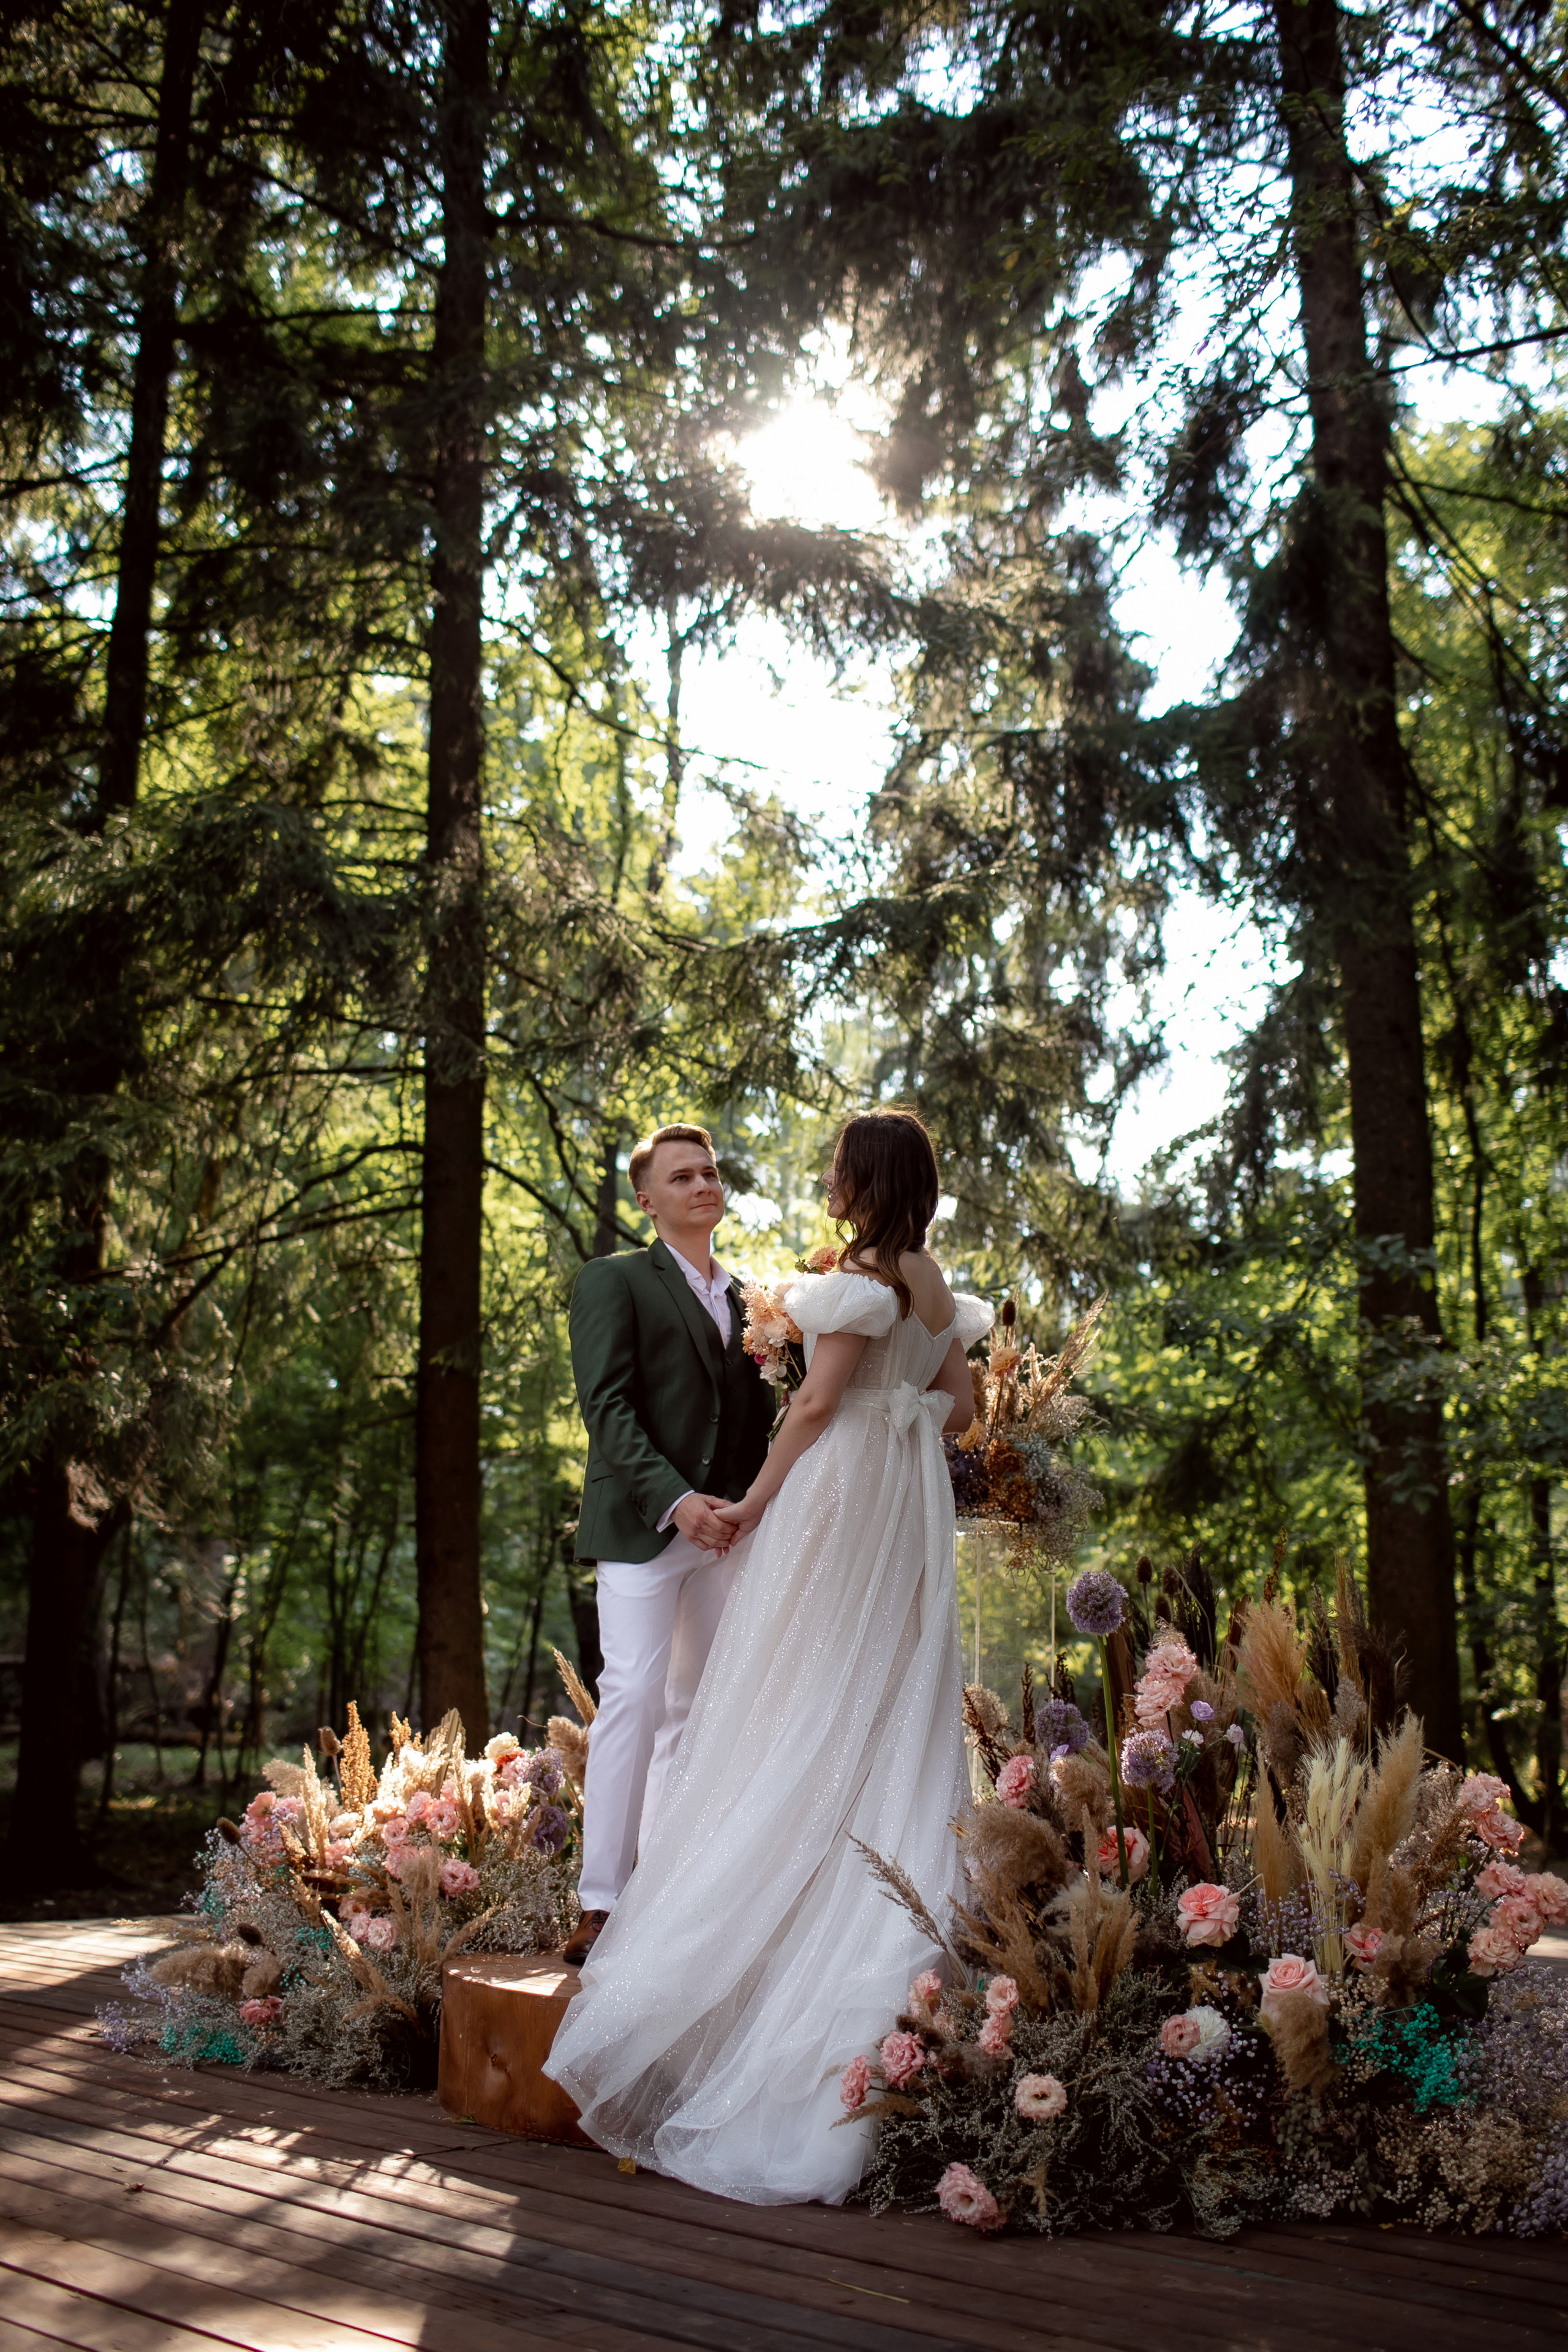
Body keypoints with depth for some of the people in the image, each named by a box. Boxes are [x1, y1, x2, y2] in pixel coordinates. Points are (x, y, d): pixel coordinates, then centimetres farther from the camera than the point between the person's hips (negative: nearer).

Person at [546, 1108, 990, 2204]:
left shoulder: (862, 1277, -12)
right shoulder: (936, 1286, 11)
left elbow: (819, 1399, -14)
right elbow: (960, 1409, 14)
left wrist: (756, 1498, -8)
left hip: (841, 1493, -8)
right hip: (913, 1501, 8)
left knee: (808, 1712, -2)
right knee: (898, 1711, 10)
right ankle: (902, 1935, 12)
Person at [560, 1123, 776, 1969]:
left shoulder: (742, 1300, 21)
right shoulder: (614, 1281, 3)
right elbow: (608, 1407, -9)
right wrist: (673, 1499, -21)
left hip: (722, 1531, 6)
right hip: (641, 1525, -6)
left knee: (695, 1710, 6)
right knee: (634, 1695, -15)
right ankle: (601, 1905, -13)